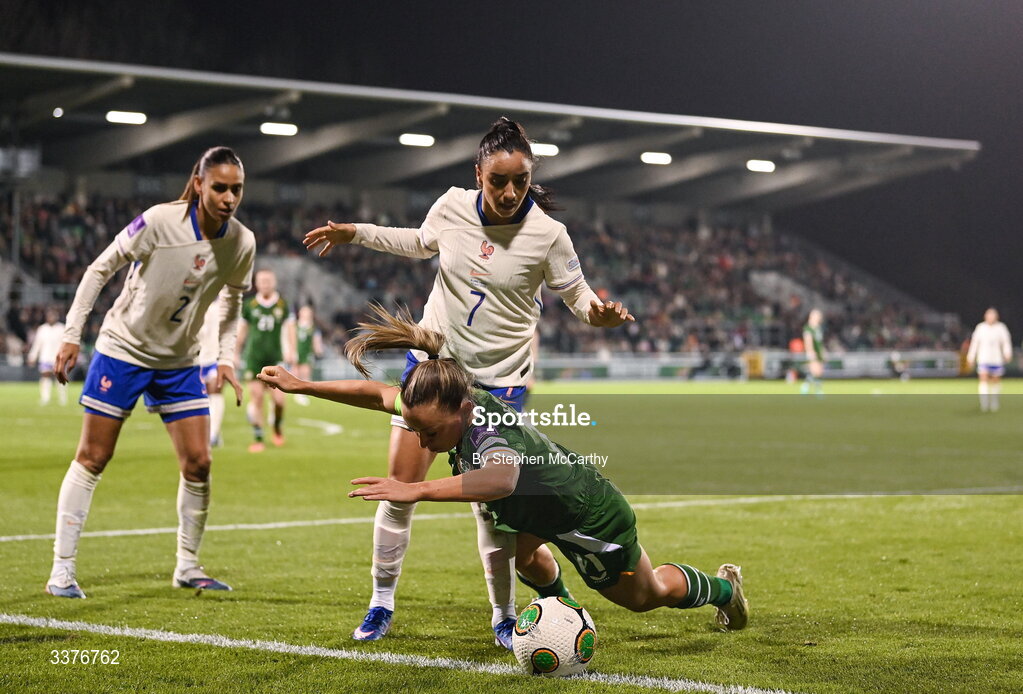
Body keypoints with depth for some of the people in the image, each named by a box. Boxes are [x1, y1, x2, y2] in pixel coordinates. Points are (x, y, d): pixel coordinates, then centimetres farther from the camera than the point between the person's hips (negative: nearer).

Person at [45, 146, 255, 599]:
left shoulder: (242, 243, -9)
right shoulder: (160, 221, -22)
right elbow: (101, 268, -12)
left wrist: (226, 357, 1)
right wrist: (72, 334, -14)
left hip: (180, 362, 4)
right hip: (123, 348, -4)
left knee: (198, 464, -1)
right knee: (92, 458, -1)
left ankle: (187, 566, 16)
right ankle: (62, 569, 6)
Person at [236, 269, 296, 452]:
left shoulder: (282, 304, 4)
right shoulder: (250, 305, 5)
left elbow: (289, 327, 8)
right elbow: (242, 330, 15)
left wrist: (291, 351, -3)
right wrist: (236, 353, 17)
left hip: (275, 357, -1)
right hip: (254, 357, 1)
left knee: (278, 398, -9)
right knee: (256, 397, -3)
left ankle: (278, 426, 21)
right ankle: (257, 438, 5)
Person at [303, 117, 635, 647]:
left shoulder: (547, 233, -15)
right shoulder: (452, 206, -7)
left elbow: (578, 295, -3)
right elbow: (421, 243, 16)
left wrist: (599, 313, -25)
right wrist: (355, 233, 12)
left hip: (499, 380, -3)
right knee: (399, 485, 0)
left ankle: (504, 617, 17)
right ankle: (381, 604, 16)